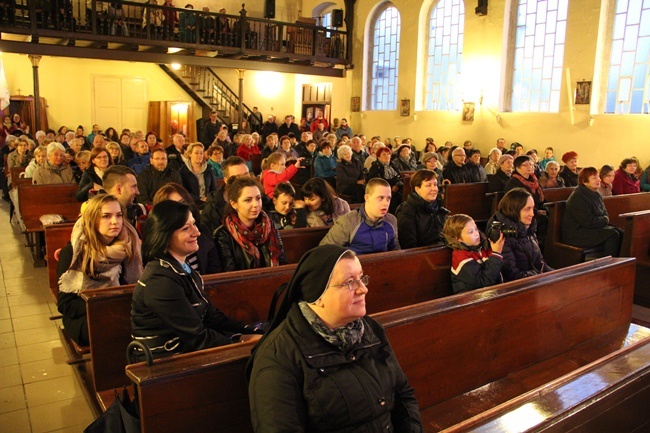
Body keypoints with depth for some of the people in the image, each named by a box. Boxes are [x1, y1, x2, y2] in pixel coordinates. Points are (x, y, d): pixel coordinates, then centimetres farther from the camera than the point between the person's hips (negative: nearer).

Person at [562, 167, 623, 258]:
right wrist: (604, 220, -6)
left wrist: (604, 219, -5)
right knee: (612, 235, -20)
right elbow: (588, 222, -23)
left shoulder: (596, 195, 10)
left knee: (620, 232, -3)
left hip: (593, 227, 10)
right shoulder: (578, 197, -21)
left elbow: (604, 213, 20)